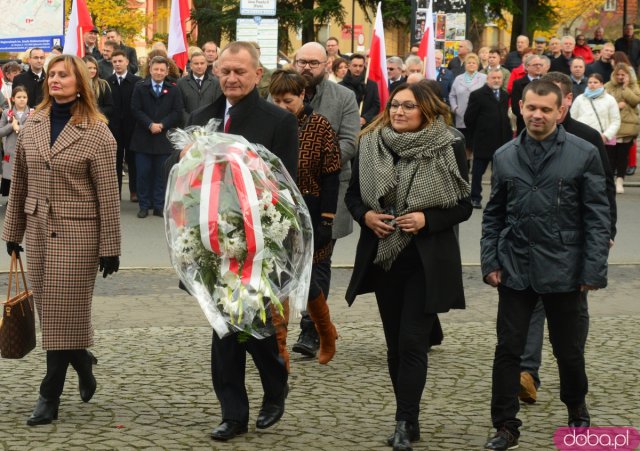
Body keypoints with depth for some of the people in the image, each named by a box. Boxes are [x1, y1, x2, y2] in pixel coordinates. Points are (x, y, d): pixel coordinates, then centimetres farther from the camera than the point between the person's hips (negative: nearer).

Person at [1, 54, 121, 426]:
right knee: (50, 310, 10)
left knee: (63, 312, -2)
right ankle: (84, 364, 35)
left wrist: (110, 248, -9)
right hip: (39, 229, 5)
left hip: (78, 232, -5)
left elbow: (108, 195, -8)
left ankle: (50, 397, 5)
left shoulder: (97, 132, -8)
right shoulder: (33, 126, 7)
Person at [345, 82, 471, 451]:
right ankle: (409, 420, 21)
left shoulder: (448, 150, -6)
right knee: (395, 342, 10)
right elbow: (353, 194, 11)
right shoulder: (371, 146, 3)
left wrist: (427, 219, -18)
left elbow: (464, 205, -3)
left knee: (412, 342, -8)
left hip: (427, 261, -4)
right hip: (383, 258, 4)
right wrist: (365, 215, -10)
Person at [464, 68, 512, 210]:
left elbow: (505, 116, 16)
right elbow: (469, 118, -5)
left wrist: (508, 134, 7)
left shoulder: (505, 95, 12)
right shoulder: (477, 95, -6)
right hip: (483, 141, -4)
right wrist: (476, 134, 0)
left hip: (502, 140, 5)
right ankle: (475, 198, 13)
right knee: (478, 171, 4)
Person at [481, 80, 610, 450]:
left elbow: (597, 216, -5)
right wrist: (490, 261, 1)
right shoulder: (505, 156, 5)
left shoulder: (584, 154, -5)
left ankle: (577, 409, 37)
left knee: (568, 349, 13)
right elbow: (494, 214, 10)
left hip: (563, 270, -2)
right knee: (508, 349, 3)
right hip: (515, 269, 2)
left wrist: (593, 269, -11)